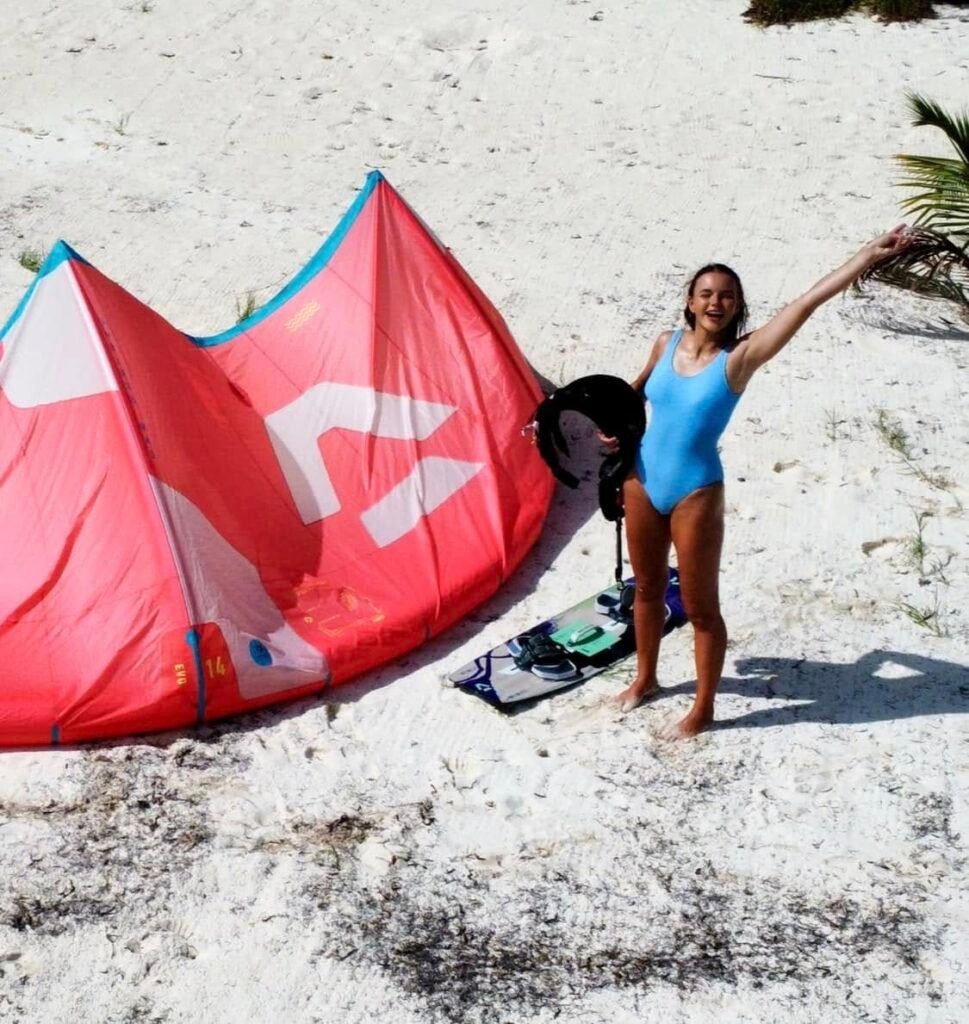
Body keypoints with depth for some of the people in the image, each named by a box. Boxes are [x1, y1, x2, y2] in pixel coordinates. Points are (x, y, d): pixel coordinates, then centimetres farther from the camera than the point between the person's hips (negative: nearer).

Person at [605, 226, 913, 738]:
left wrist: (872, 252, -27)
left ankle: (703, 708, 24)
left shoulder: (741, 357, -15)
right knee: (647, 588, 21)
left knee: (700, 607, 7)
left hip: (695, 494, -4)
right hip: (642, 482, 5)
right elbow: (637, 388, 20)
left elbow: (807, 301, -22)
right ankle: (645, 678, 42)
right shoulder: (667, 343, -2)